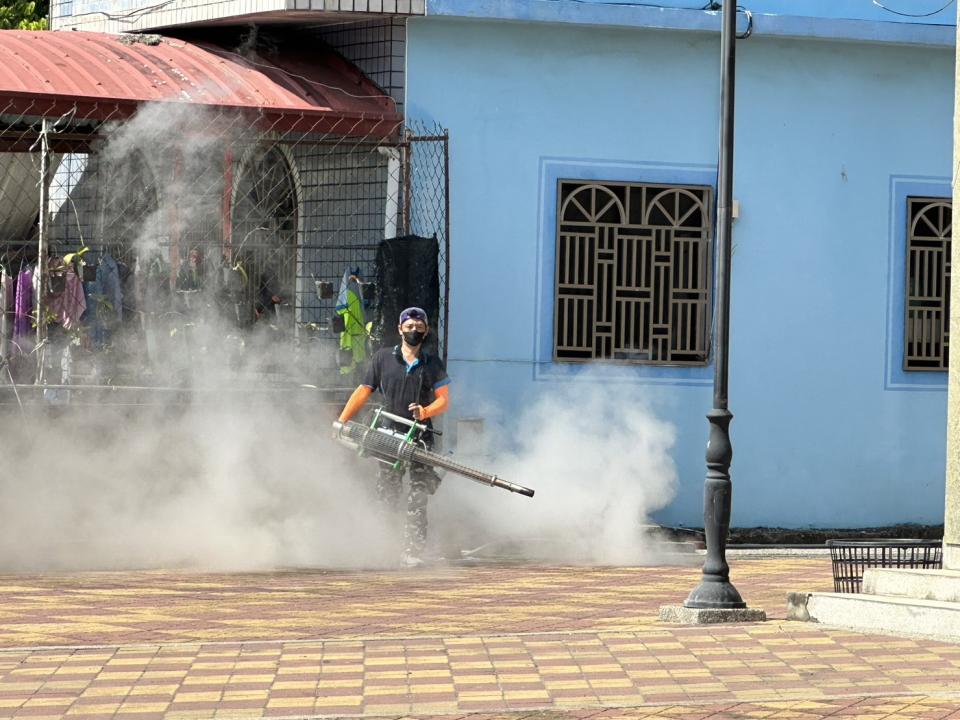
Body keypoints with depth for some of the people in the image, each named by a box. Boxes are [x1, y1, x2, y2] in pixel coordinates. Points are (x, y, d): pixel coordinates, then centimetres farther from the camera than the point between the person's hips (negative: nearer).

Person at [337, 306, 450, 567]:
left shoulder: (433, 364, 10)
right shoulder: (383, 358, 9)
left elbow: (444, 400, 4)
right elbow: (363, 391, 10)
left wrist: (426, 411, -17)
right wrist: (341, 423, 4)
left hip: (421, 437, 0)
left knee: (417, 499, -9)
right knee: (387, 497, -1)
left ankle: (412, 552, -13)